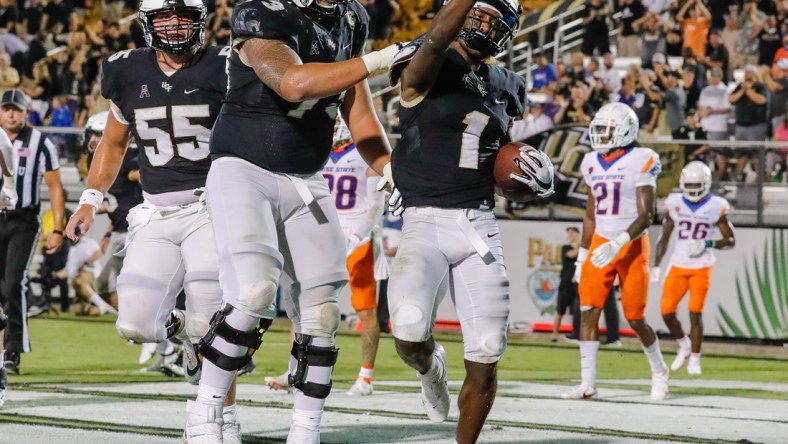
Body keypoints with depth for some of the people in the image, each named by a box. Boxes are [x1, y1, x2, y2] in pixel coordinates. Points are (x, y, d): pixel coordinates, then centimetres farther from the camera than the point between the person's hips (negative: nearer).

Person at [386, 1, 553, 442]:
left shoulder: (505, 87, 15)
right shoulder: (427, 67, -4)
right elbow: (435, 42, -29)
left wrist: (537, 172, 8)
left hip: (480, 225, 5)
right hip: (425, 222, -5)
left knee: (485, 359, 0)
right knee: (410, 333, -27)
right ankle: (431, 368, 11)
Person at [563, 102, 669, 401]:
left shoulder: (640, 162, -11)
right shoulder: (593, 164, 9)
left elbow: (645, 216, -15)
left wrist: (617, 244, -27)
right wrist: (582, 257, 16)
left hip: (632, 246, -5)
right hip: (600, 243, 5)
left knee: (635, 319, -1)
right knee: (588, 311, -8)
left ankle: (659, 371, 24)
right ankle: (588, 384, -7)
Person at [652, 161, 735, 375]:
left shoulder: (715, 207, -5)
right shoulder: (675, 204, 1)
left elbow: (731, 240, -1)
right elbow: (664, 237, 9)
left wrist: (708, 244, -18)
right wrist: (656, 265, 4)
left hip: (701, 267, -3)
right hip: (678, 266, 3)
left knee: (695, 313, -7)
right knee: (667, 311, -4)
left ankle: (695, 359, 7)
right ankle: (684, 345, 23)